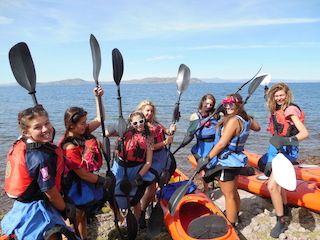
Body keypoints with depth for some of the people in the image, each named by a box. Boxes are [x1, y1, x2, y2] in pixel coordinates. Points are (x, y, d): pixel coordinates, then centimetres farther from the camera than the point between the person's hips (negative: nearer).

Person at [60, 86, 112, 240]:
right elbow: (82, 174, -23)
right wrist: (103, 181, -12)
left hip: (87, 183, 8)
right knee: (74, 221, 10)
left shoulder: (83, 133, -5)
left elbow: (100, 119, 4)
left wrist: (98, 97, -5)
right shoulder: (69, 147, -28)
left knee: (83, 215, 25)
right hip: (76, 188, -8)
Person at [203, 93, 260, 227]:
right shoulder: (246, 119, 3)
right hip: (236, 160, 10)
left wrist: (207, 158, -20)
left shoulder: (233, 120, -23)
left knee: (229, 195, 2)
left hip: (226, 163, -10)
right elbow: (257, 127, 25)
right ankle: (235, 217, 45)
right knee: (234, 192, 26)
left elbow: (222, 143, -25)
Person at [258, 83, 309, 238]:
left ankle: (281, 222, 1)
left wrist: (287, 141, -36)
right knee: (277, 180, 23)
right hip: (276, 149, 9)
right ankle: (285, 209, 46)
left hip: (286, 151, -9)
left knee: (272, 186, -16)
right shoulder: (277, 110, 9)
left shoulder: (290, 110, -16)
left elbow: (305, 133, -27)